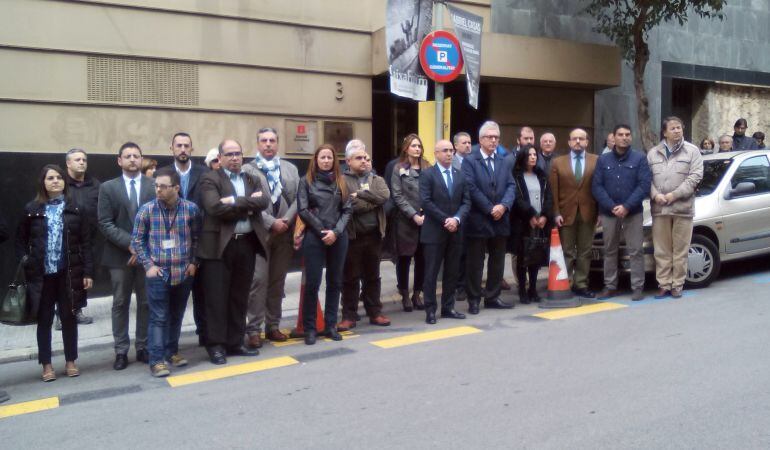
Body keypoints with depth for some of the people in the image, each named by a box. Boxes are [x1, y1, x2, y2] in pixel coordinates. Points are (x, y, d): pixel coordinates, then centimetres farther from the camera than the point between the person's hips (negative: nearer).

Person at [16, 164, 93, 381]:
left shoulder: (75, 209, 3)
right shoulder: (31, 209, 2)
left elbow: (85, 242, 1)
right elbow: (21, 240, 7)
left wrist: (88, 272, -4)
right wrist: (25, 266, -5)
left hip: (68, 273, 0)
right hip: (41, 275, 0)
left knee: (69, 317, 9)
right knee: (44, 320, 8)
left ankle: (70, 361, 22)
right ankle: (46, 364, 20)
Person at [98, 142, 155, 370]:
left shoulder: (155, 185, 3)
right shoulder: (108, 187, 3)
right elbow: (105, 223, -4)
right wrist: (130, 244, -15)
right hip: (119, 255, 0)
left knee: (146, 303, 6)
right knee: (120, 304, 7)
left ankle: (143, 348, 17)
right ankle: (121, 351, 16)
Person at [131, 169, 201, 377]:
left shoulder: (191, 208, -4)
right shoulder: (147, 209, -7)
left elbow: (197, 237, 8)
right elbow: (137, 240, 2)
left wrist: (194, 262, 4)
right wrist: (148, 265, -4)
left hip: (184, 272, 2)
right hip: (158, 273, -2)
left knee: (176, 315, 14)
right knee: (158, 318, 0)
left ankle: (172, 351, 30)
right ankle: (157, 360, 6)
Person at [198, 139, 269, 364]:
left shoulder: (253, 179, 16)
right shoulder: (210, 179, 0)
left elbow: (264, 201, -4)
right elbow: (216, 207, -17)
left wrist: (235, 201, -14)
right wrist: (248, 205, -10)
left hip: (247, 244, 5)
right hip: (219, 245, -5)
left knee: (239, 297, 11)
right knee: (217, 298, 0)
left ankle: (235, 342, 21)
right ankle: (216, 345, 9)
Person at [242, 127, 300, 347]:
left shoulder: (290, 168, 14)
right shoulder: (248, 170, 0)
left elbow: (297, 198, 7)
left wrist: (286, 221, -8)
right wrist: (271, 223, -14)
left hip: (284, 233, 4)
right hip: (259, 233, -4)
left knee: (277, 281, 9)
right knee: (258, 280, -6)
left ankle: (273, 326, 18)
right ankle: (254, 329, 1)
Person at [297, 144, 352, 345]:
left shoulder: (341, 181, 10)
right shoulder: (307, 181, 2)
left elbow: (347, 209, 4)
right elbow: (302, 210, -6)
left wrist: (336, 231, -10)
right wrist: (322, 231, -10)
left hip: (339, 237, 3)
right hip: (315, 237, -3)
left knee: (335, 282, 8)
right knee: (312, 283, -3)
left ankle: (331, 325, 18)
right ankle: (310, 328, 7)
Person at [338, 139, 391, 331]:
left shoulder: (377, 180, 12)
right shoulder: (342, 180, -3)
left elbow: (385, 196, -10)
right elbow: (349, 205, -18)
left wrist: (361, 194, -15)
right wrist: (373, 200, -11)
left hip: (373, 235, 4)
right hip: (352, 236, -4)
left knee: (372, 277, 14)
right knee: (351, 278, 4)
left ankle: (375, 313, 23)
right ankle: (349, 316, 13)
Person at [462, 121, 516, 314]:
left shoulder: (505, 162, 14)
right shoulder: (469, 161, -3)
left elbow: (511, 186, 6)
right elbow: (471, 188, -12)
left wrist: (503, 205, -13)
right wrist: (490, 209, -14)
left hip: (500, 220, 5)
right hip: (478, 220, -5)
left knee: (498, 262, 11)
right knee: (475, 262, 2)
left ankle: (492, 297, 22)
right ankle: (474, 299, 11)